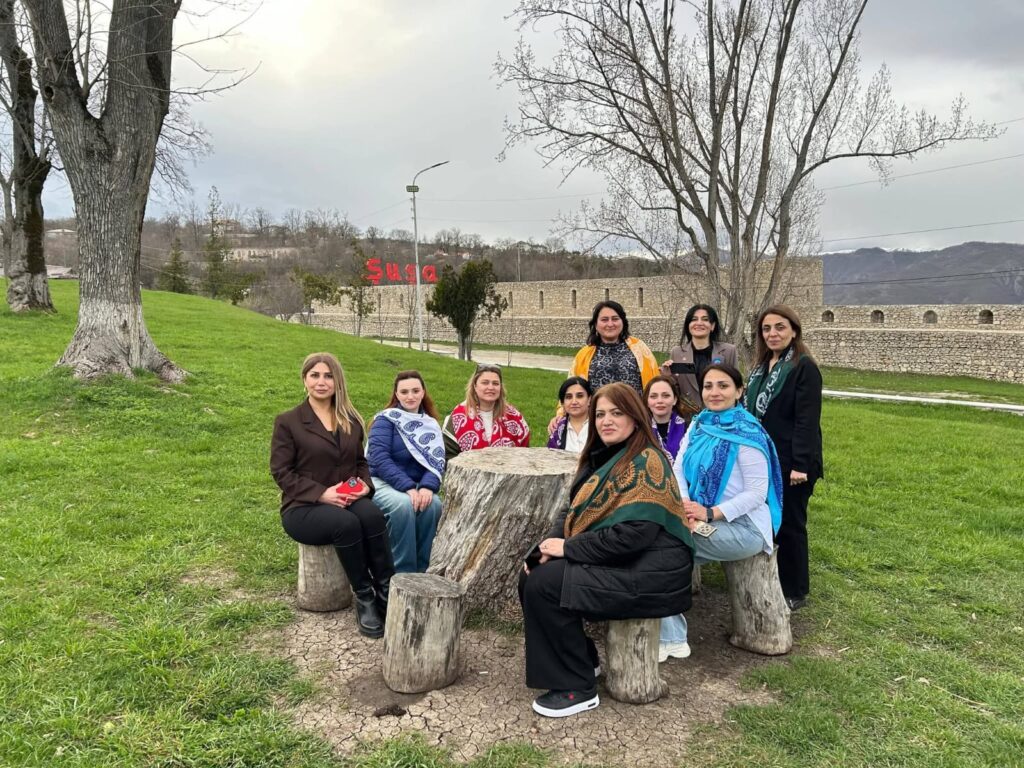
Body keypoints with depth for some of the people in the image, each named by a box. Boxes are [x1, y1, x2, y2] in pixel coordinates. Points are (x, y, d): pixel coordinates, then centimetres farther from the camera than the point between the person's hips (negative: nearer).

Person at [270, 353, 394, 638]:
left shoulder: (351, 420, 14)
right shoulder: (287, 421, -1)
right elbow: (281, 472, -6)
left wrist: (365, 484, -5)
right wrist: (321, 494, -19)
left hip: (348, 500, 4)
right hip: (303, 507, -4)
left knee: (372, 515, -32)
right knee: (347, 524, -36)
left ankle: (387, 592, -26)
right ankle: (364, 599, -21)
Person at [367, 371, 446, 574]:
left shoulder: (431, 425, 11)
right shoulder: (385, 420, -3)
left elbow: (437, 461, -1)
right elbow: (379, 459, -16)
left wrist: (428, 486, -23)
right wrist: (408, 487, -26)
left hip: (414, 485, 4)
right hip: (381, 482, -4)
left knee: (433, 504, -29)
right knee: (403, 504, -36)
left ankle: (422, 569, -15)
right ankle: (403, 571, -23)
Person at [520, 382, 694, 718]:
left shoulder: (646, 462, -16)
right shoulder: (603, 458, 12)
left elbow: (633, 534, -25)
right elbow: (575, 512, 12)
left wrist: (568, 548, -19)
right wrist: (550, 545, -8)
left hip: (648, 574, -9)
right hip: (611, 563, 9)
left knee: (544, 585, -20)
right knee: (532, 575, 0)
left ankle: (577, 689, -5)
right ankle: (582, 659, 15)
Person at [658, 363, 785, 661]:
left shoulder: (747, 434, -14)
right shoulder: (698, 424, 7)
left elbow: (756, 494, -17)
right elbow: (678, 469, 1)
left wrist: (709, 513, -25)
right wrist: (684, 505, -18)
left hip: (743, 527, -6)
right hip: (705, 521, 7)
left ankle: (672, 638, -2)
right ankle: (672, 638, -7)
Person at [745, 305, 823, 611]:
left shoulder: (804, 367, -13)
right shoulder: (762, 365, 11)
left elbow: (807, 421, -18)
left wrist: (800, 464, -23)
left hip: (790, 462, -7)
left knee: (790, 524, 3)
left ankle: (794, 592, 17)